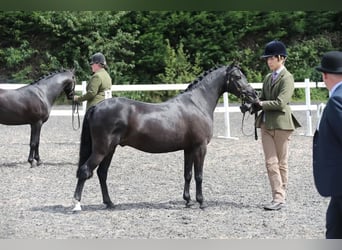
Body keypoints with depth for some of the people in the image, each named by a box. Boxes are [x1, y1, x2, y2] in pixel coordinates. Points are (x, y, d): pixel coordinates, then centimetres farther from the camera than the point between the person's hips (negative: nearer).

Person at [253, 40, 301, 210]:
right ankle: (277, 197, 4)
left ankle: (280, 198, 8)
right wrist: (254, 104, -6)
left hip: (281, 124, -6)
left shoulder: (287, 78, -8)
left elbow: (280, 103, -17)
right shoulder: (268, 78, 14)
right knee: (270, 163, 1)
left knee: (281, 163, 3)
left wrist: (261, 104, -13)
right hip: (266, 124, 6)